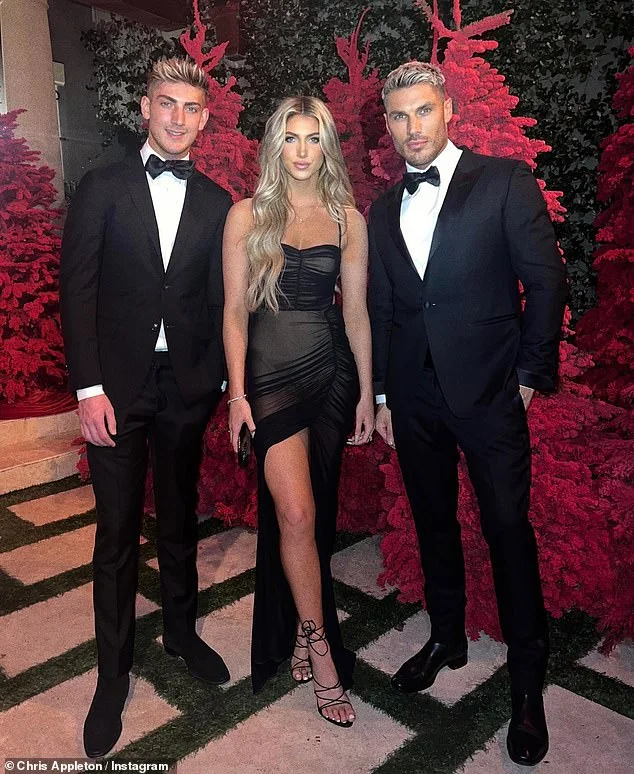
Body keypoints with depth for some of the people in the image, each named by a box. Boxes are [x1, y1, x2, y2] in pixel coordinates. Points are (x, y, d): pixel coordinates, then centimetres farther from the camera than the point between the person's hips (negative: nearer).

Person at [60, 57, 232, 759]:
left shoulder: (216, 203, 8)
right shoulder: (102, 188, 2)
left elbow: (220, 300, 7)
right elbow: (77, 291, -4)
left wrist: (217, 380, 1)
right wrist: (89, 388, -11)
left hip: (187, 385, 2)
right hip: (117, 384, -2)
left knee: (179, 519, 16)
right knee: (117, 532, 6)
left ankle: (181, 631, 37)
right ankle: (113, 669, 25)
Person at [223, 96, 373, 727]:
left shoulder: (348, 219, 6)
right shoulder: (247, 215, 2)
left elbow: (356, 311, 7)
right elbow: (235, 310, 0)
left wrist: (367, 391, 6)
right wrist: (237, 392, -6)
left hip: (332, 372, 3)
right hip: (270, 373, -2)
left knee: (316, 511, 10)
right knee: (295, 514, -11)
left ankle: (296, 635, 32)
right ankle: (318, 646, 11)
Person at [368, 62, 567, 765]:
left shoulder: (505, 181, -3)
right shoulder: (382, 210, 10)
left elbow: (545, 281, -4)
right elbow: (379, 308, 11)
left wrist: (530, 374, -5)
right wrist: (381, 394, 11)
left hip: (488, 392, -4)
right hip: (413, 396, 5)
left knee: (508, 528, 3)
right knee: (433, 522, 16)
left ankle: (527, 684, 23)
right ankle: (446, 638, 38)